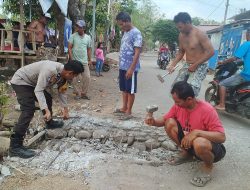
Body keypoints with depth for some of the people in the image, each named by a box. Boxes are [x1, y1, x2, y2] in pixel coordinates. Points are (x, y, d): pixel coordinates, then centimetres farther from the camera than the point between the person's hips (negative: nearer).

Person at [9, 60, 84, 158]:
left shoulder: (63, 73, -5)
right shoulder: (50, 70, -34)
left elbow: (61, 91, 8)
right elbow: (38, 91, -33)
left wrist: (65, 109, 11)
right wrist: (46, 110, -38)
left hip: (32, 82, 9)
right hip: (20, 81, -9)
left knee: (48, 98, 16)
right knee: (29, 110, -19)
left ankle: (50, 123, 40)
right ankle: (15, 146, -18)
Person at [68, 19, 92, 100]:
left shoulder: (88, 37, 8)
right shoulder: (73, 36, -2)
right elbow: (69, 48, -4)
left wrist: (90, 60, 10)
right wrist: (71, 59, -12)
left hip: (85, 62, 3)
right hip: (75, 61, -3)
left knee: (87, 77, -1)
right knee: (76, 79, 0)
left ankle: (84, 93, 13)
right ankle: (78, 93, 14)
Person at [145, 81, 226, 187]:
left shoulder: (207, 110, -29)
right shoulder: (178, 106, -11)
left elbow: (222, 137, -30)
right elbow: (164, 120, 1)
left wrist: (196, 132, -40)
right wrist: (154, 122, -21)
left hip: (206, 146, -5)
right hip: (189, 143, 6)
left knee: (199, 143, -41)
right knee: (170, 123, -14)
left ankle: (208, 166, -3)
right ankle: (186, 153, 9)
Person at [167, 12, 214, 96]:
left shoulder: (199, 34, -16)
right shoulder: (181, 35, 5)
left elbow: (211, 52, -18)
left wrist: (195, 65, -18)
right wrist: (173, 64, 2)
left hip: (200, 66, -7)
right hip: (186, 65, 7)